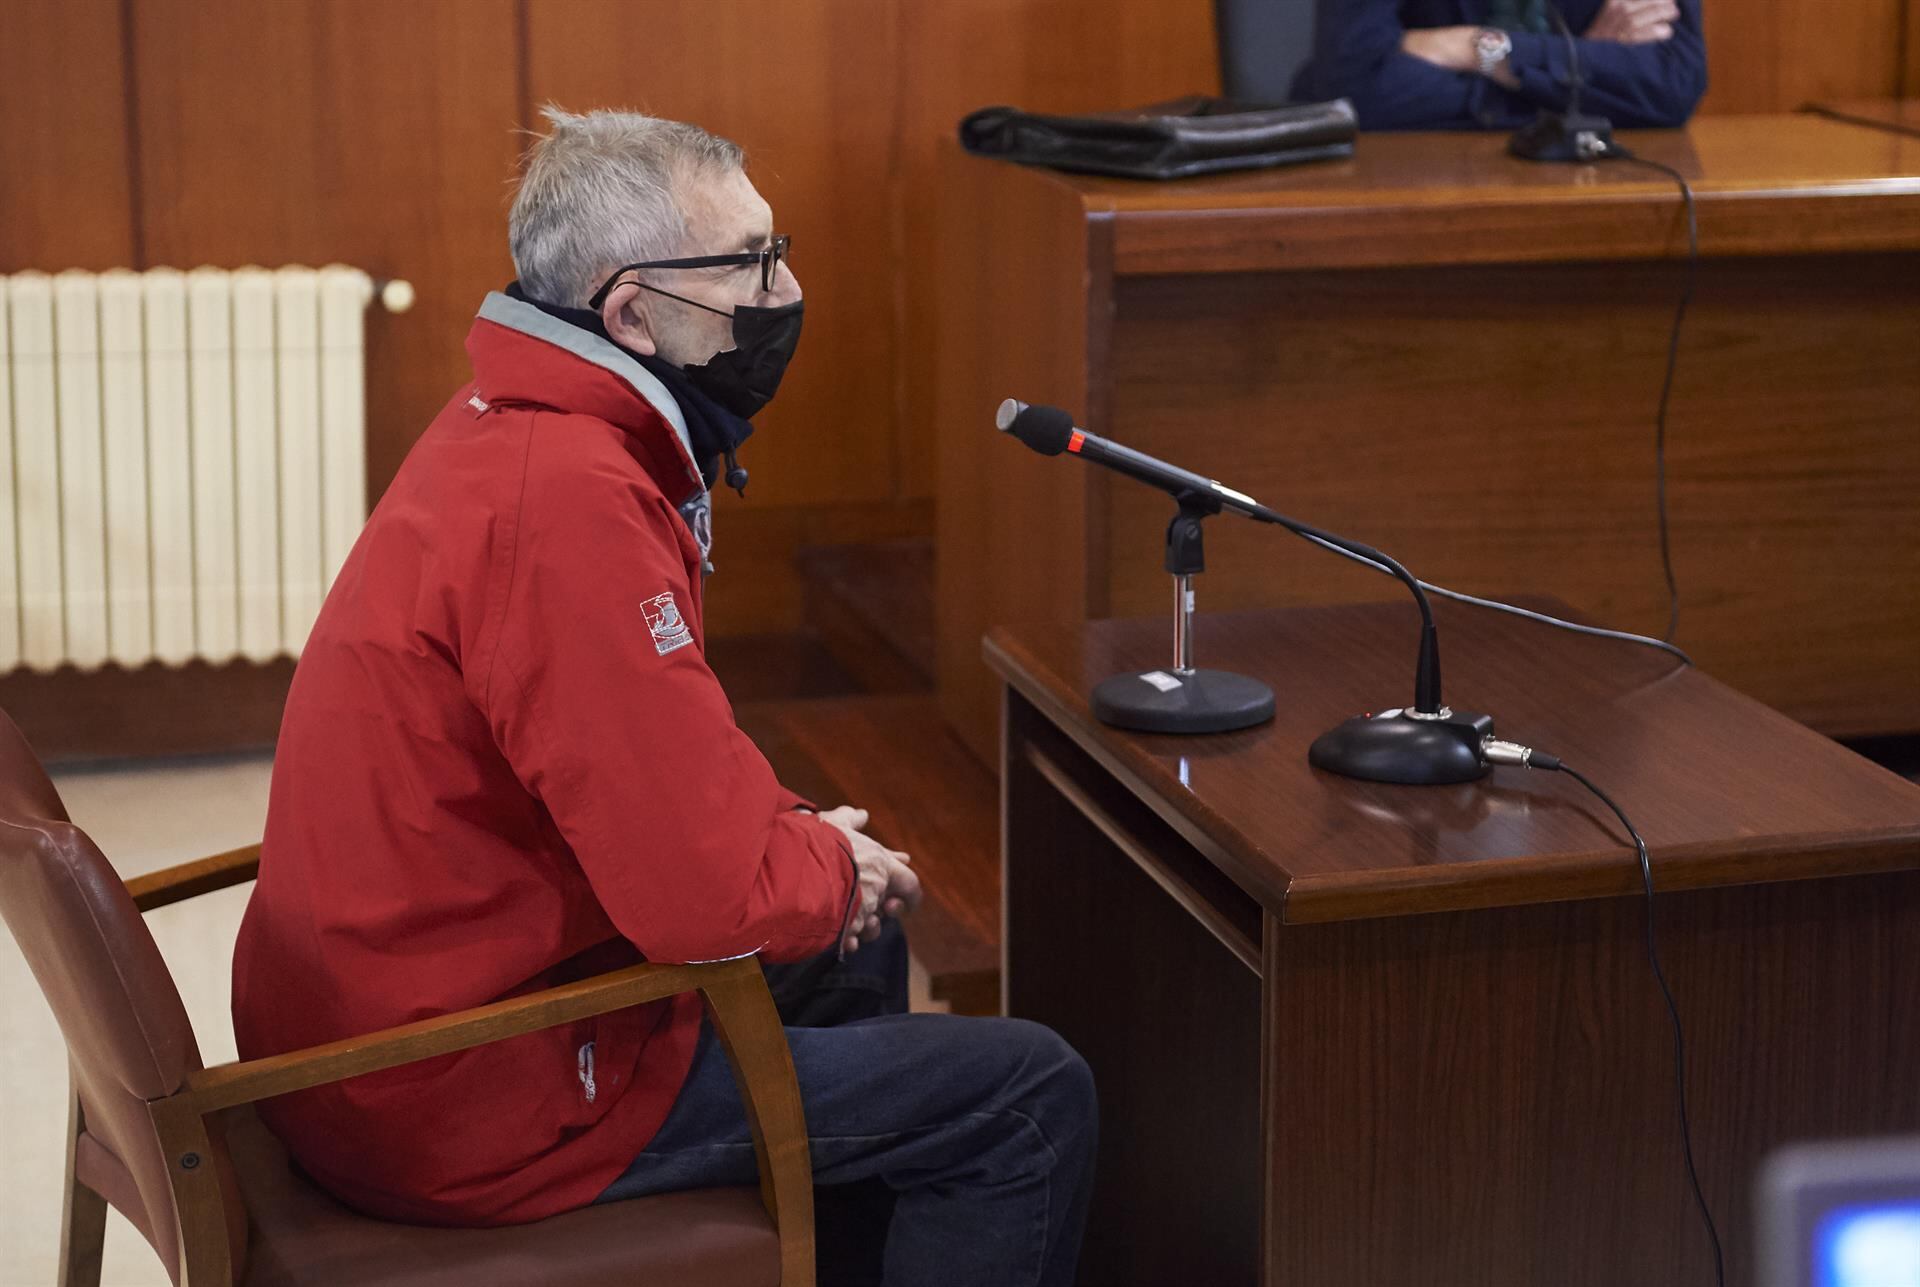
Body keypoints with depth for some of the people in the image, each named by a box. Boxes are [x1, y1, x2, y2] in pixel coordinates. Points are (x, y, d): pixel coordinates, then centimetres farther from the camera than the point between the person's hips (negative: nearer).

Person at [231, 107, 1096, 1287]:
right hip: (472, 1102, -10)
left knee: (849, 955, 30)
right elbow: (710, 898, -29)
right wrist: (833, 869, -7)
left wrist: (793, 836, 3)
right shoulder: (570, 503, -28)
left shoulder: (514, 428, 6)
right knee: (1033, 1098, -4)